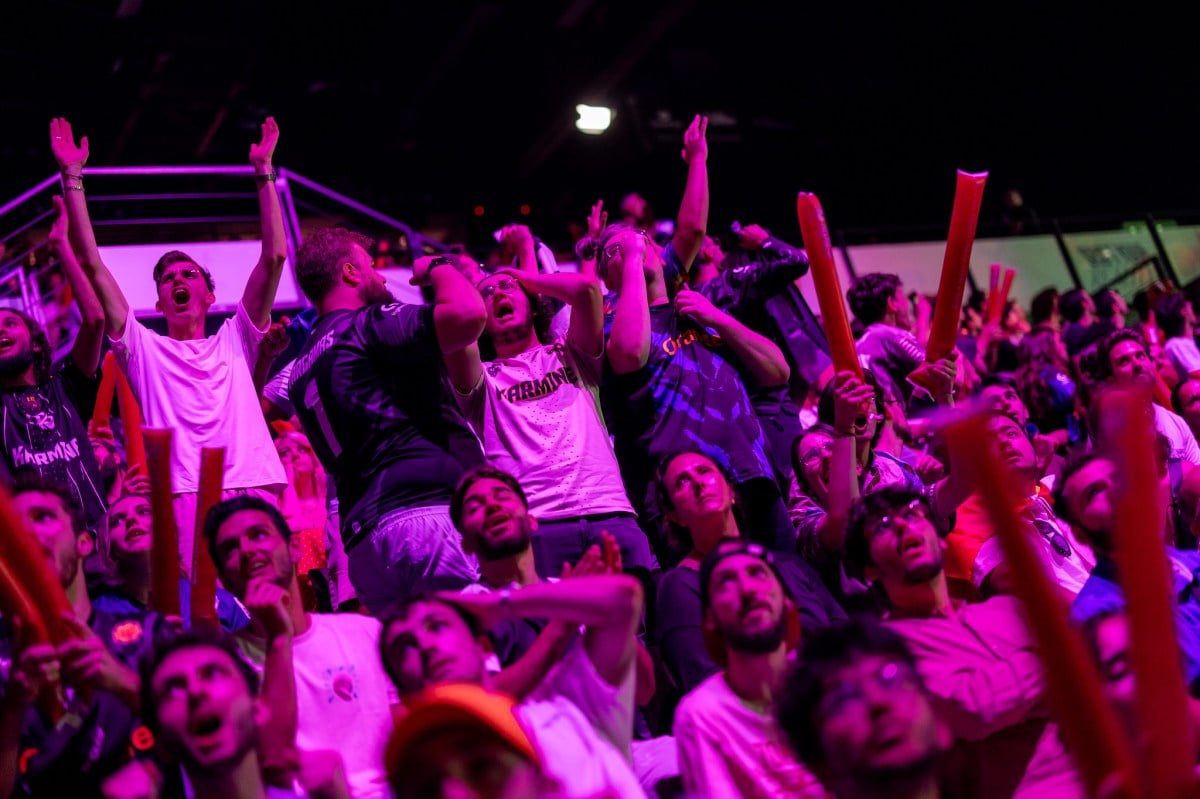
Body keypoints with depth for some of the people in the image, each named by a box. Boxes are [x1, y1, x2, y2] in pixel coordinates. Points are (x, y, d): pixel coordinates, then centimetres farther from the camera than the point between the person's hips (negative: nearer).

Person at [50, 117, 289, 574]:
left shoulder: (235, 340, 22)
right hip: (183, 495, 0)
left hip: (254, 488, 1)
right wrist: (73, 178, 14)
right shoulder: (143, 349, 21)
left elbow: (274, 256, 16)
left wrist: (264, 172, 14)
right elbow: (92, 265, 16)